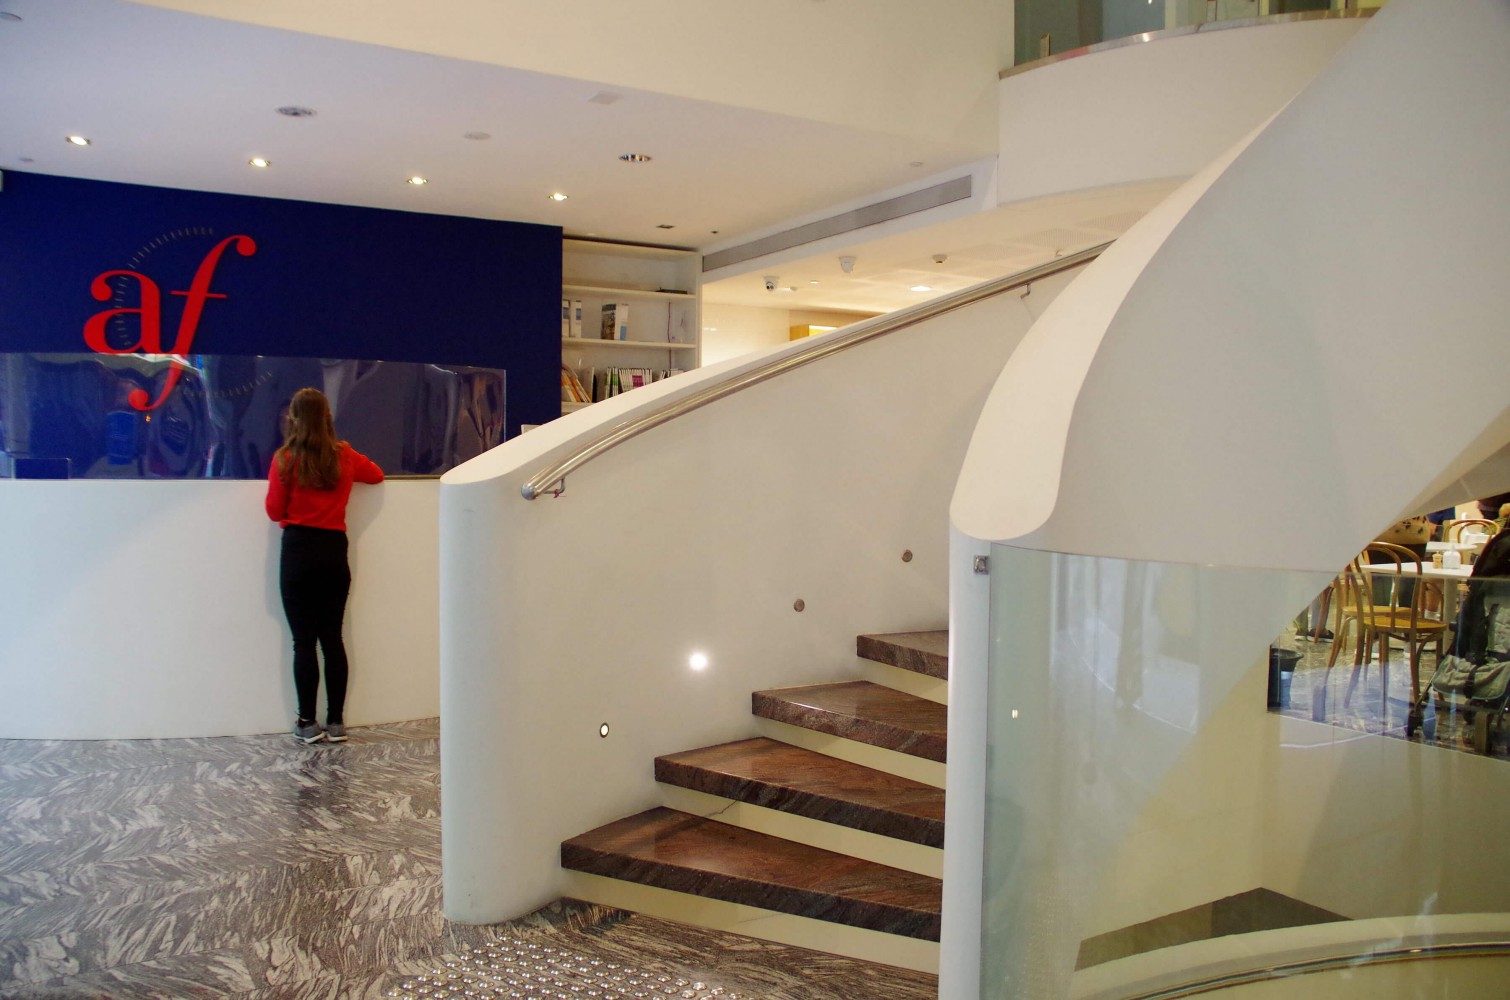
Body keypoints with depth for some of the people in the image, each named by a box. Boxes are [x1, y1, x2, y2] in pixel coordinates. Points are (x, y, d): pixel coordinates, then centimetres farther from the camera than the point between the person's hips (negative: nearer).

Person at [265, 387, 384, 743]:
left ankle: (308, 723, 7)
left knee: (304, 640, 2)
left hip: (299, 552, -3)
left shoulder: (285, 459, -7)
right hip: (335, 552, 3)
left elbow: (275, 511, 0)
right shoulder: (344, 456, 3)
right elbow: (376, 474, 22)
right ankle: (336, 721, 12)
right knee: (332, 638, 9)